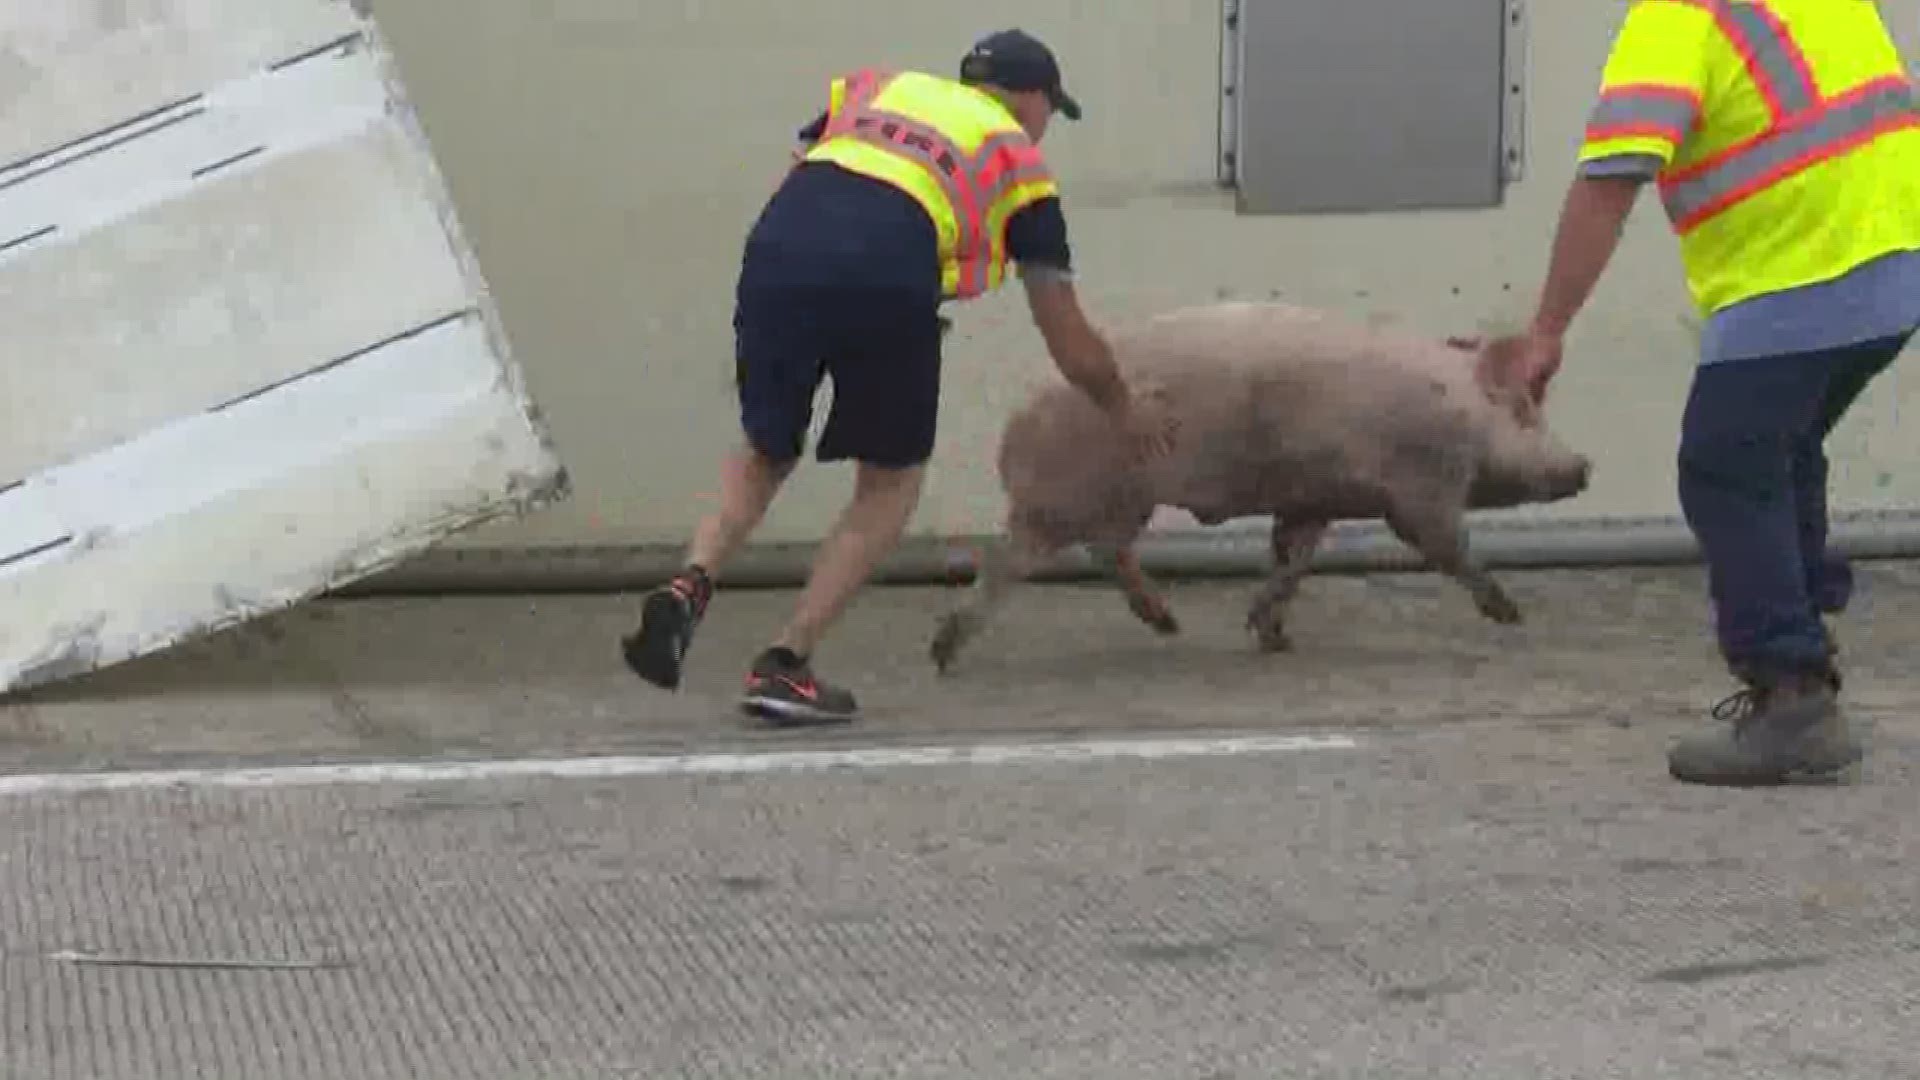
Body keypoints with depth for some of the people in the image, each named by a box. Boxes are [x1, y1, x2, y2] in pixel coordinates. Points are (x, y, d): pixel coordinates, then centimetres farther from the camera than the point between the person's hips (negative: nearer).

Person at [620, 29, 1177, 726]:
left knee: (765, 455, 26)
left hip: (776, 249, 3)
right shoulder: (1019, 162, 24)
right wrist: (1125, 410, 45)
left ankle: (690, 586, 0)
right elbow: (1072, 345, 28)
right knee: (892, 481, 20)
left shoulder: (870, 90, 33)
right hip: (885, 277, -3)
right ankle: (785, 666, 10)